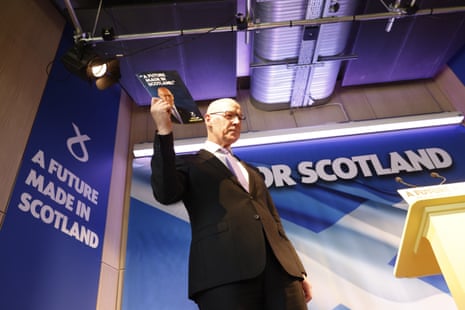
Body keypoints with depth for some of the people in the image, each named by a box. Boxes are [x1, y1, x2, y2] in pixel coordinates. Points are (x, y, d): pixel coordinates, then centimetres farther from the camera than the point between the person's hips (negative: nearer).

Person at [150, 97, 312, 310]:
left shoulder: (252, 172, 29)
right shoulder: (189, 163, 13)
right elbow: (166, 194, -8)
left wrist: (298, 269, 15)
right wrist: (164, 131, -11)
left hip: (278, 266, 5)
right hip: (226, 269, -5)